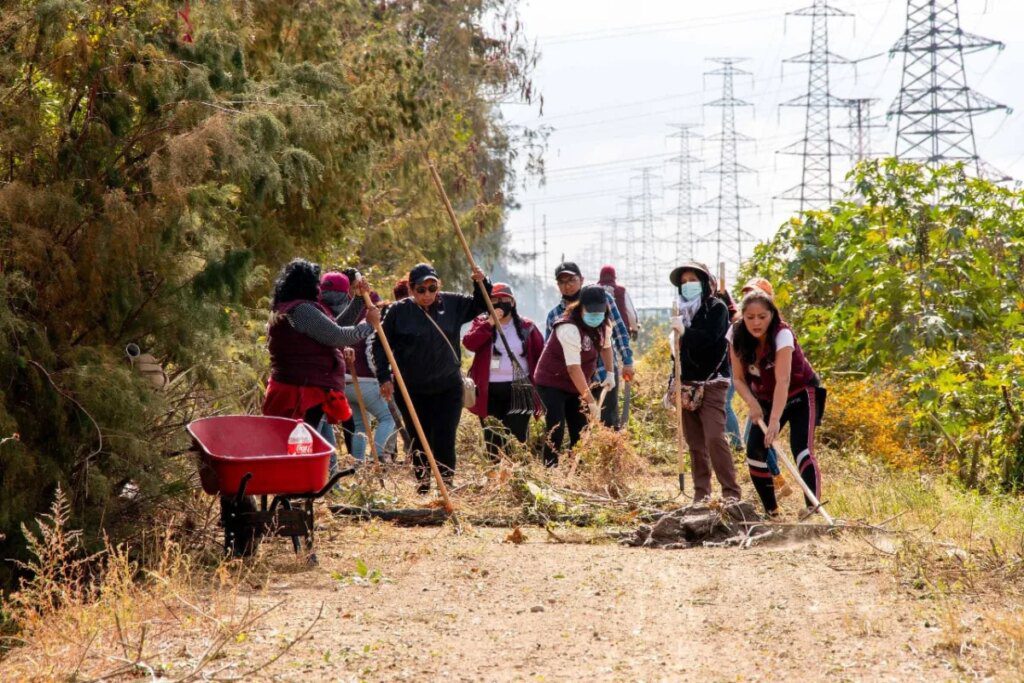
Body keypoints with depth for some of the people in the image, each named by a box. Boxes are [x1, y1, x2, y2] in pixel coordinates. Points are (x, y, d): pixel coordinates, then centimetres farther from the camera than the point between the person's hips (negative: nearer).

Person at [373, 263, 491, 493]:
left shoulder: (452, 304, 1)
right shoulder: (398, 311, -6)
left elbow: (482, 305, 15)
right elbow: (380, 344, 2)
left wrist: (481, 283, -5)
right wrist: (384, 377, -5)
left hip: (448, 387, 1)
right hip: (412, 390, 0)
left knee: (444, 440, -5)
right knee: (419, 440, 8)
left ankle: (447, 485, 2)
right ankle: (423, 485, 22)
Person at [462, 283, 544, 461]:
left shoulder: (526, 326, 8)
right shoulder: (481, 323, 6)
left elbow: (541, 354, 11)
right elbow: (469, 343, -12)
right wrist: (489, 323, -19)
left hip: (519, 389, 0)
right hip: (489, 391, 0)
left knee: (518, 438, -7)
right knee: (493, 439, 4)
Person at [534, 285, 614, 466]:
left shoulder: (604, 324, -5)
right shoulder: (569, 328, -30)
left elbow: (605, 346, 19)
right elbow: (574, 369, -33)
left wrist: (610, 373, 7)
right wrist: (591, 402, -35)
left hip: (576, 385, 7)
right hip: (552, 382, -7)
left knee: (580, 433, 3)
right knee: (555, 432, -17)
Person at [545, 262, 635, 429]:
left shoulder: (601, 298, -2)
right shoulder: (554, 315, 3)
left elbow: (619, 330, 3)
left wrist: (627, 361, -2)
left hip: (605, 373, -2)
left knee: (610, 424, -2)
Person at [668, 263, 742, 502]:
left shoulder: (717, 307, -2)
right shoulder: (684, 311, 15)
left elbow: (709, 337, -19)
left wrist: (685, 332, -16)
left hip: (712, 382, -6)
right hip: (687, 383, 6)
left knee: (715, 437, -16)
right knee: (695, 442, 6)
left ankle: (731, 493, -14)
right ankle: (701, 493, 11)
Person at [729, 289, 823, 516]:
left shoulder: (782, 335, -29)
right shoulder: (737, 338, -15)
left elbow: (783, 381, -39)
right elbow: (739, 379, -9)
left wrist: (775, 420, -49)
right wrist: (752, 403, -30)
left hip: (801, 395, -5)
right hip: (766, 399, 5)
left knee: (802, 450, -23)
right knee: (755, 451, -6)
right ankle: (771, 511, 6)